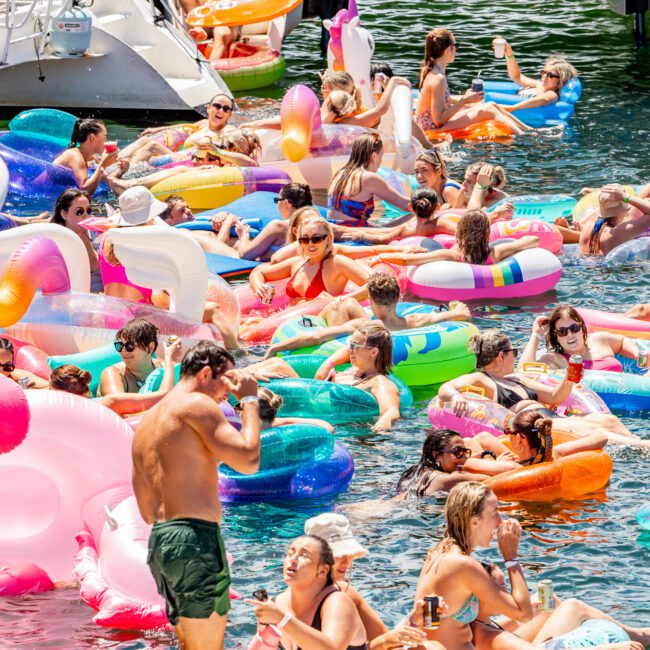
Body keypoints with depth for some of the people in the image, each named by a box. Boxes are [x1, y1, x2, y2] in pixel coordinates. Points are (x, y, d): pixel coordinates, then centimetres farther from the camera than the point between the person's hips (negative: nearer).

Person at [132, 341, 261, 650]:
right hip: (195, 538, -9)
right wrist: (249, 401, -2)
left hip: (158, 542, 9)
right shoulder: (196, 405, -6)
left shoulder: (146, 422, 22)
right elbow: (248, 460, -14)